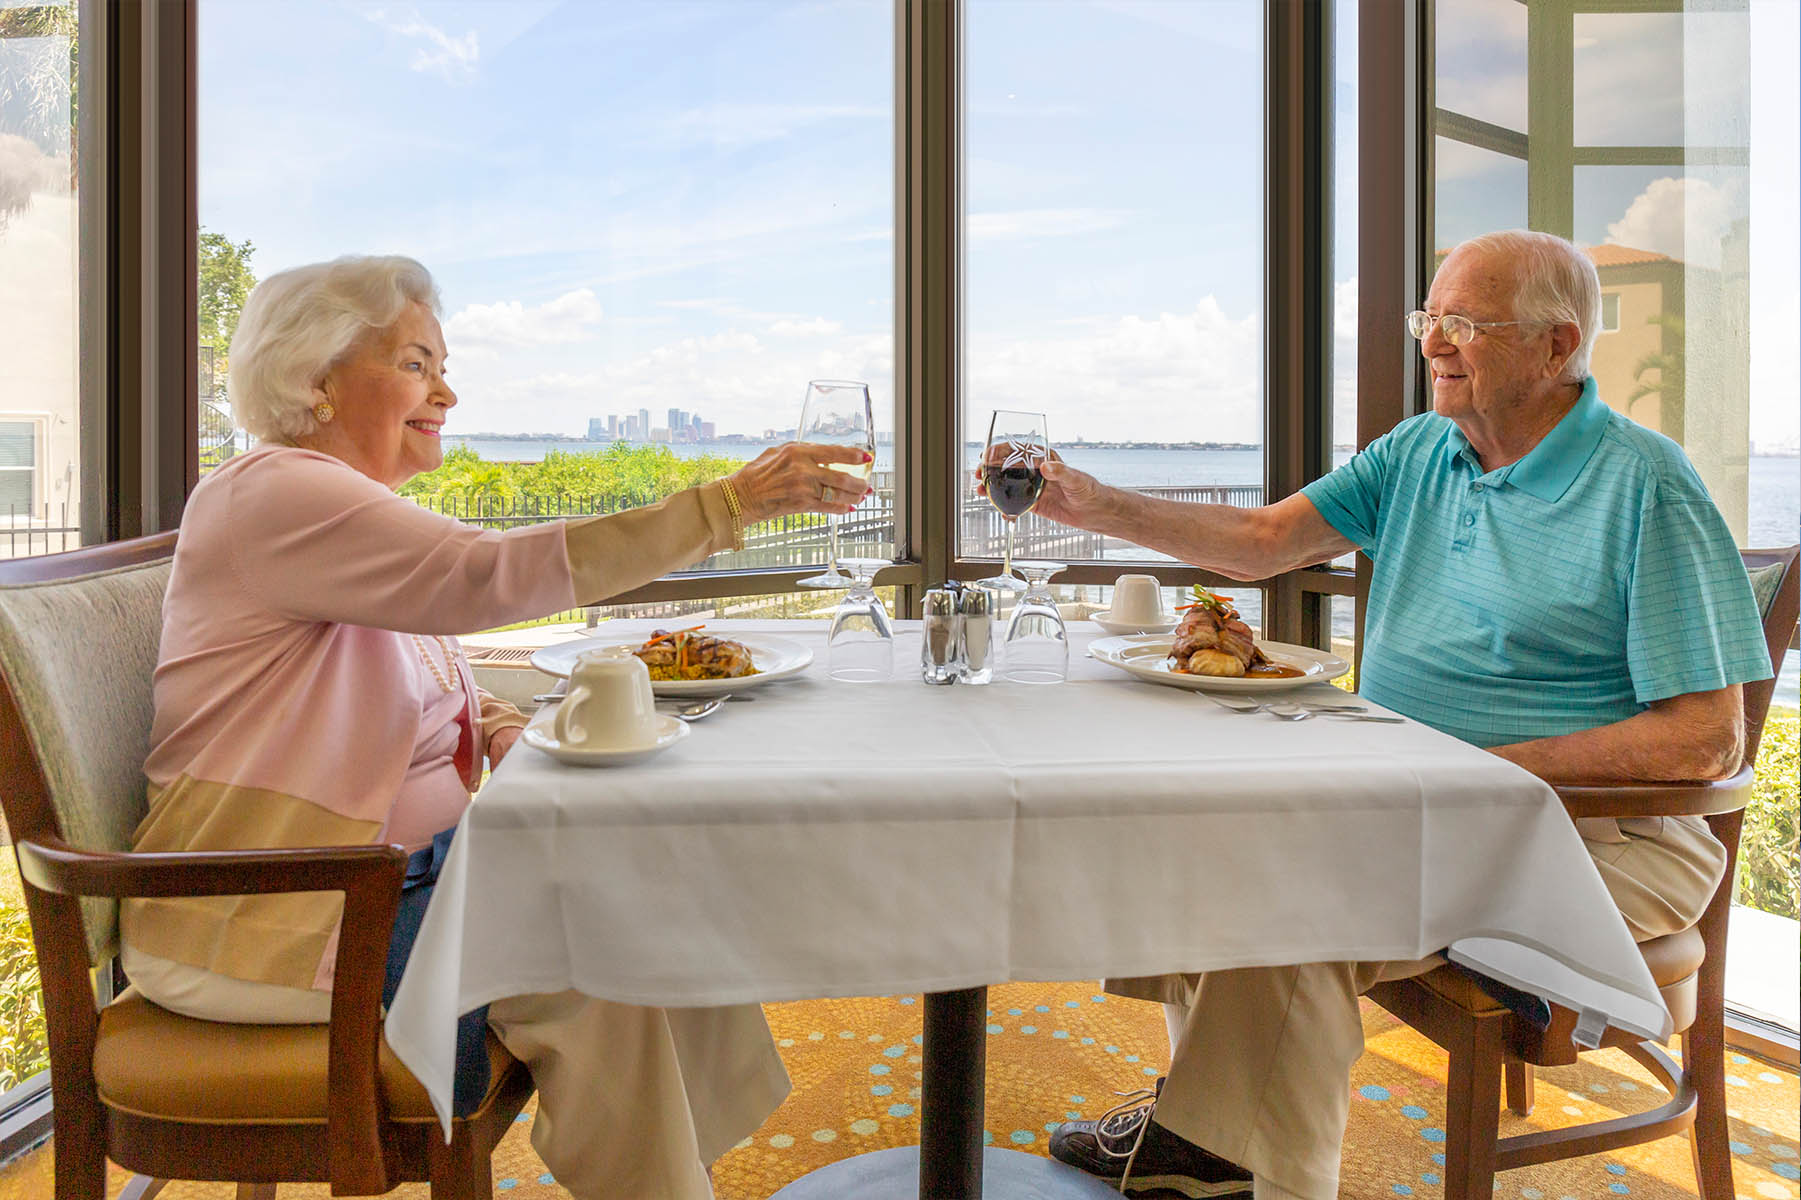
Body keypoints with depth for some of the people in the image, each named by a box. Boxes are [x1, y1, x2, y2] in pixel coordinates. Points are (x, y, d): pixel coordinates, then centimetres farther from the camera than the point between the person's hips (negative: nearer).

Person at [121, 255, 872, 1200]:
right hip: (265, 923, -8)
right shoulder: (271, 496, -17)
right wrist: (729, 504, -33)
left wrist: (490, 723, -2)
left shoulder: (353, 504, 14)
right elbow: (487, 577, -32)